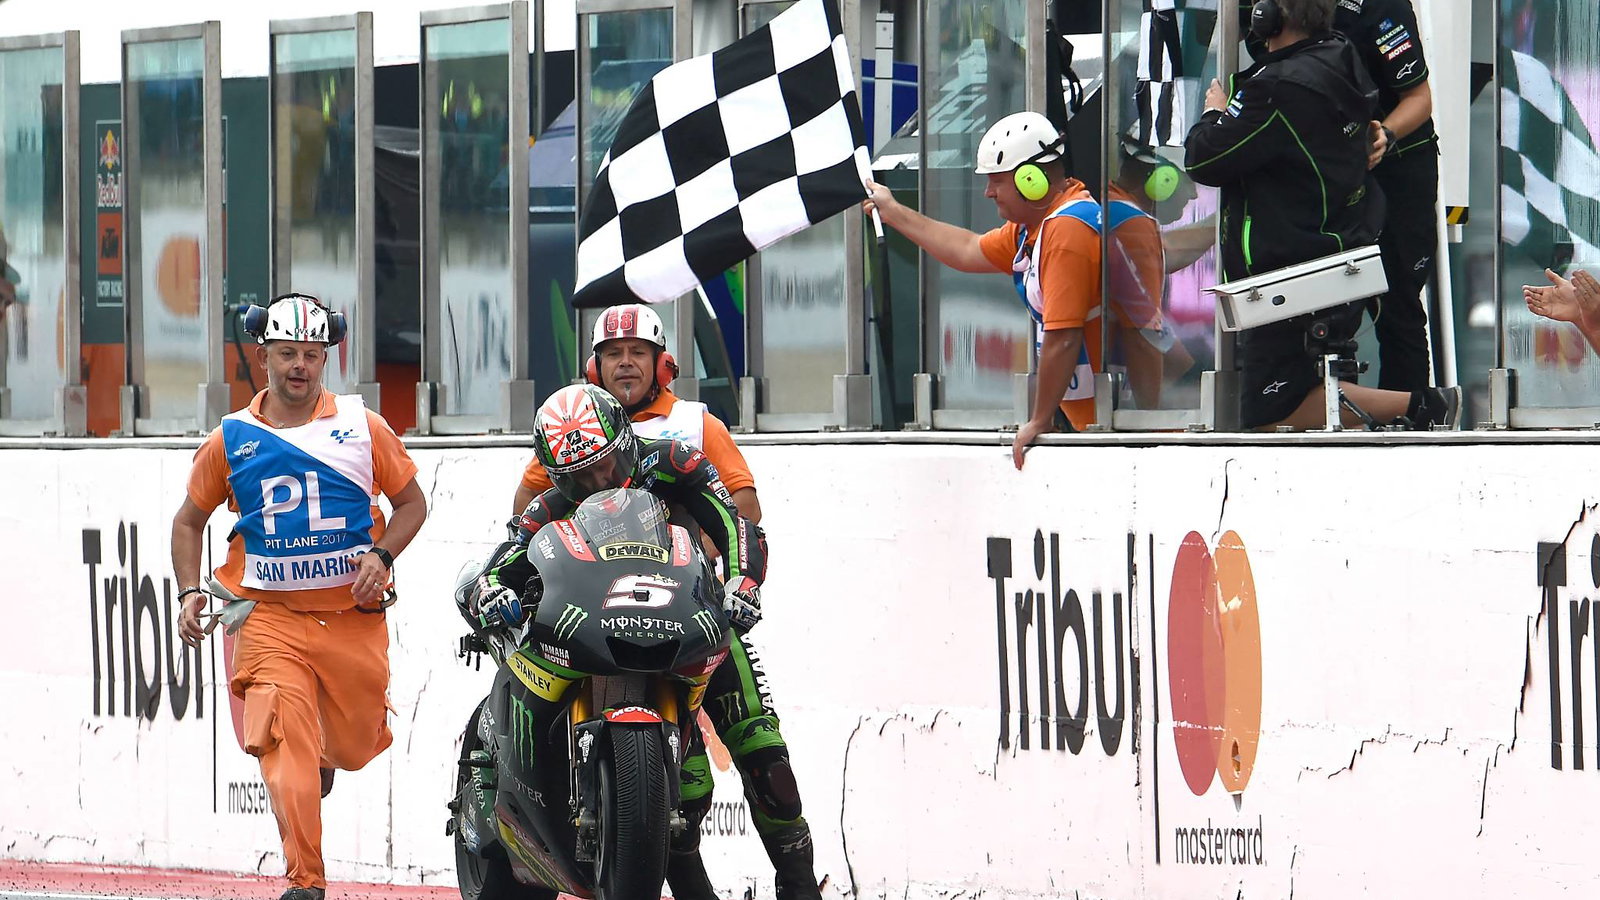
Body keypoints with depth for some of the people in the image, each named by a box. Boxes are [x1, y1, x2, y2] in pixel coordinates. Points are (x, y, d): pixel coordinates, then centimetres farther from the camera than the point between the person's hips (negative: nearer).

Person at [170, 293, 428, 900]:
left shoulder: (362, 427, 3)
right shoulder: (230, 439, 5)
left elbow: (411, 502, 11)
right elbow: (189, 520, 16)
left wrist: (381, 555, -7)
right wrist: (190, 592, 2)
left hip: (354, 615, 1)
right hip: (270, 616, -1)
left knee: (355, 746, 12)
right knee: (285, 742, -17)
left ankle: (325, 756, 51)